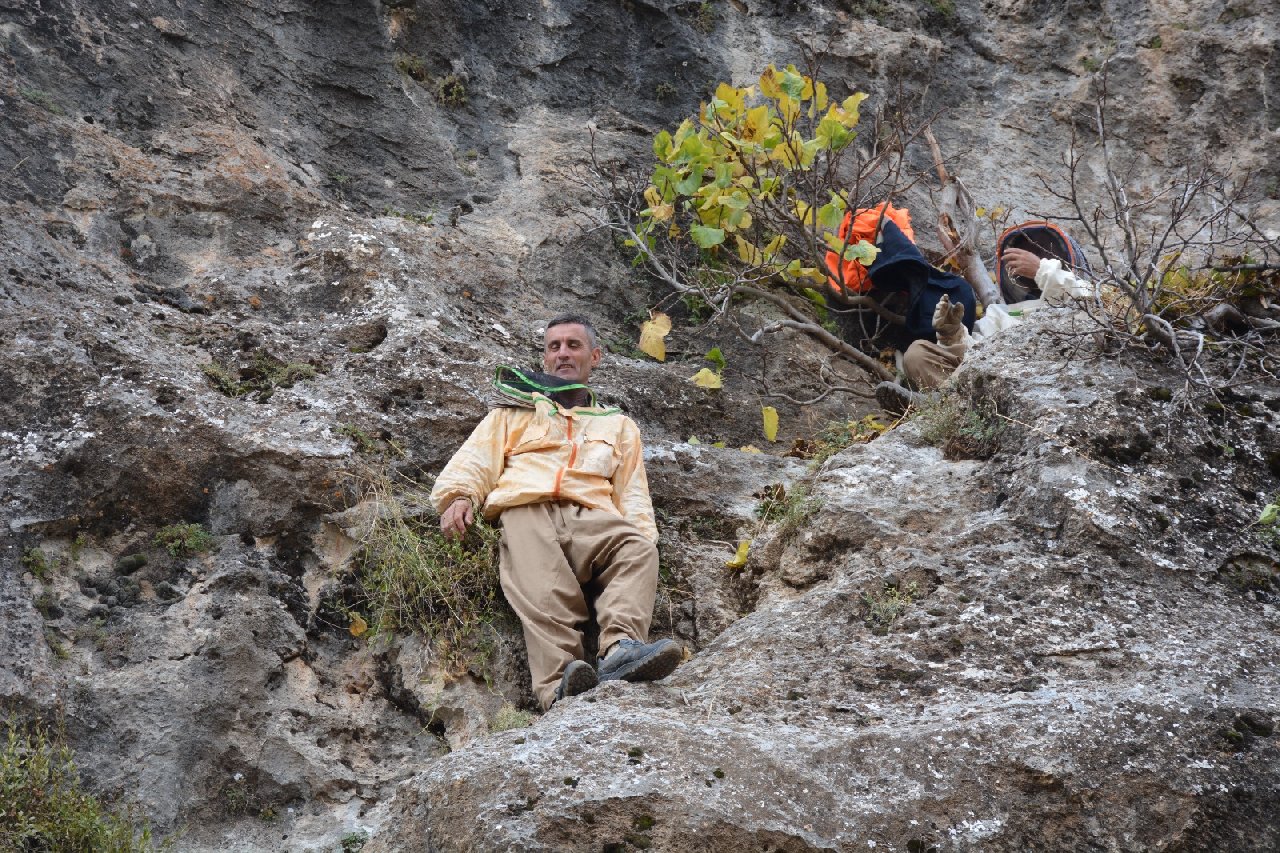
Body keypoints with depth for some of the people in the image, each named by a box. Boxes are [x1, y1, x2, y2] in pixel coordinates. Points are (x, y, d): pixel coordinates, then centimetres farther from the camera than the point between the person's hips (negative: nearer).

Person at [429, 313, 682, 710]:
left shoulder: (618, 425, 37)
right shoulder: (516, 411, 36)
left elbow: (633, 495, 25)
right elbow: (475, 460, 21)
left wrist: (641, 530, 2)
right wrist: (459, 495, -3)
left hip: (591, 518, 2)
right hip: (525, 511, -1)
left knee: (639, 549, -35)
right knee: (545, 591, -36)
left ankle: (621, 648, -55)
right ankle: (559, 684, -56)